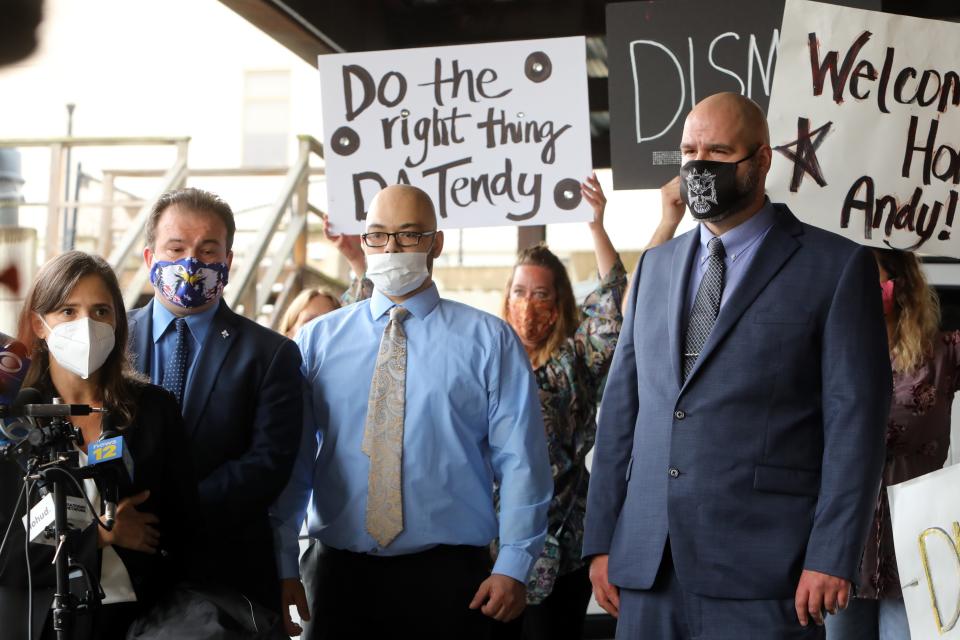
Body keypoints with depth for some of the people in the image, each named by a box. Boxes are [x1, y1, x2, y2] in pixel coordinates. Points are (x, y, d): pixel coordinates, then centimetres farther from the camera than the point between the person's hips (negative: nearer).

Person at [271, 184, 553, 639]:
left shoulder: (488, 340, 3)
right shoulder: (318, 340, 8)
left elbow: (521, 460, -2)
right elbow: (292, 460, 4)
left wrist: (513, 566, -9)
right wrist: (282, 565, -1)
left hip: (447, 573, -1)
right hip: (338, 571, 1)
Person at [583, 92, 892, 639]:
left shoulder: (837, 267, -1)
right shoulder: (656, 266, 15)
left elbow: (855, 420, -6)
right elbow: (622, 403, 13)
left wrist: (832, 557, -12)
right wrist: (602, 540, 8)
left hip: (762, 572, -4)